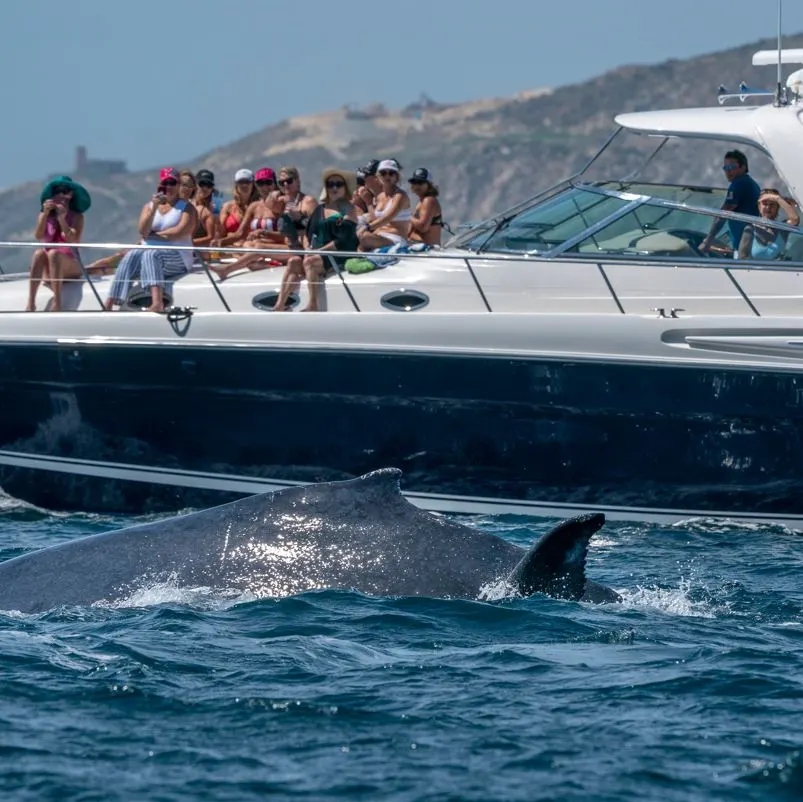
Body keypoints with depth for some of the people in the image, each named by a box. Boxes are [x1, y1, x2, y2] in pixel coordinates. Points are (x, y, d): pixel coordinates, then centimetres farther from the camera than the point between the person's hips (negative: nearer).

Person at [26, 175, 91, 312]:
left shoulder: (77, 217, 0)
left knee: (54, 253, -34)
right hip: (49, 273, 2)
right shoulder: (44, 216, 6)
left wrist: (62, 219, -26)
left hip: (70, 268, -2)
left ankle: (57, 302, -48)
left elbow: (74, 241, -15)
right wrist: (46, 214, -24)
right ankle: (31, 303, -44)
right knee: (39, 253, -31)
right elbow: (38, 236, -11)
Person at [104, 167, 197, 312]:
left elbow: (180, 232, -10)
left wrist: (153, 235, -2)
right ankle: (109, 303, -41)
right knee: (131, 256, -27)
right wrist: (154, 208, -10)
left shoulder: (187, 207, 6)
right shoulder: (149, 206, 17)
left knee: (150, 254, -34)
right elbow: (143, 231, 0)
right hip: (149, 250, 4)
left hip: (177, 258, -4)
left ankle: (157, 303, -56)